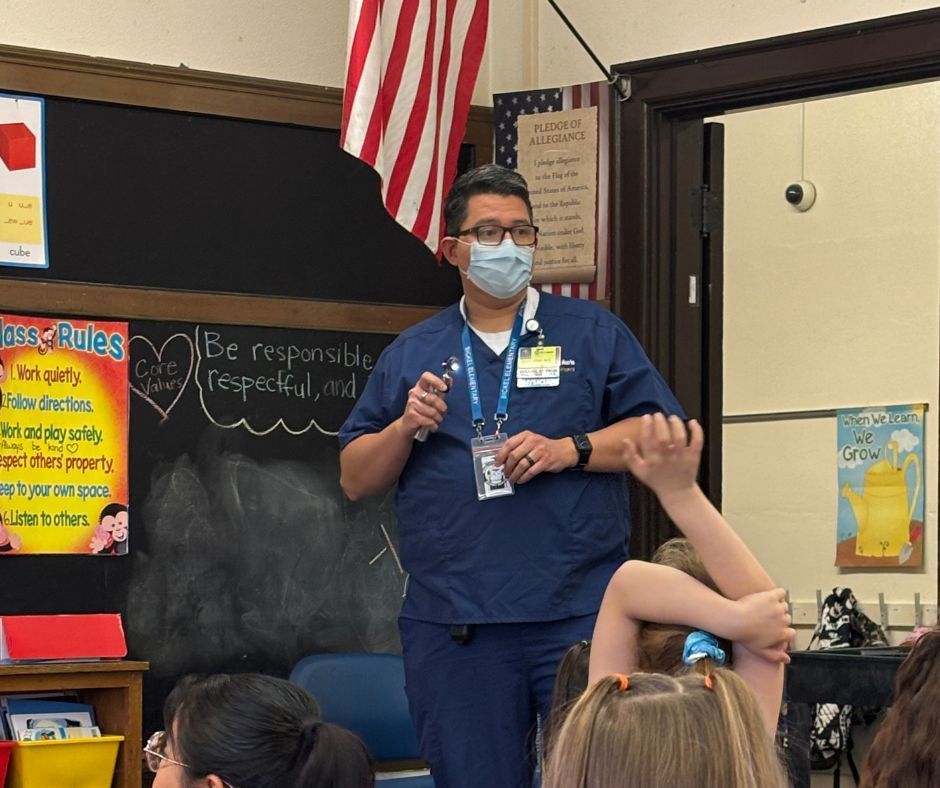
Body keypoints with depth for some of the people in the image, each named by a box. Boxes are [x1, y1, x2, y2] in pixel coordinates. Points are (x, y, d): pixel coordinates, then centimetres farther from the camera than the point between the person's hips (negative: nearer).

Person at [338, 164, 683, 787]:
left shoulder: (593, 333, 10)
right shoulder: (410, 355, 15)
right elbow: (356, 478, 14)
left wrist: (569, 449, -10)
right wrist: (405, 428, -5)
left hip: (579, 616, -1)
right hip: (452, 622, 2)